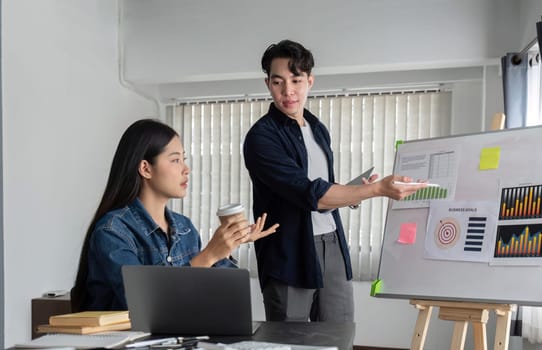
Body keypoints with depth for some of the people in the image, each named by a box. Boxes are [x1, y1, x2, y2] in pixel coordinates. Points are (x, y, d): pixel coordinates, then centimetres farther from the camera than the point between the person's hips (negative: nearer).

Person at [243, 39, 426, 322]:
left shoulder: (318, 129, 12)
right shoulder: (261, 137, -12)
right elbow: (309, 193, -22)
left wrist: (355, 193, 2)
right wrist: (377, 189, -25)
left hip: (333, 247, 6)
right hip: (290, 255, -6)